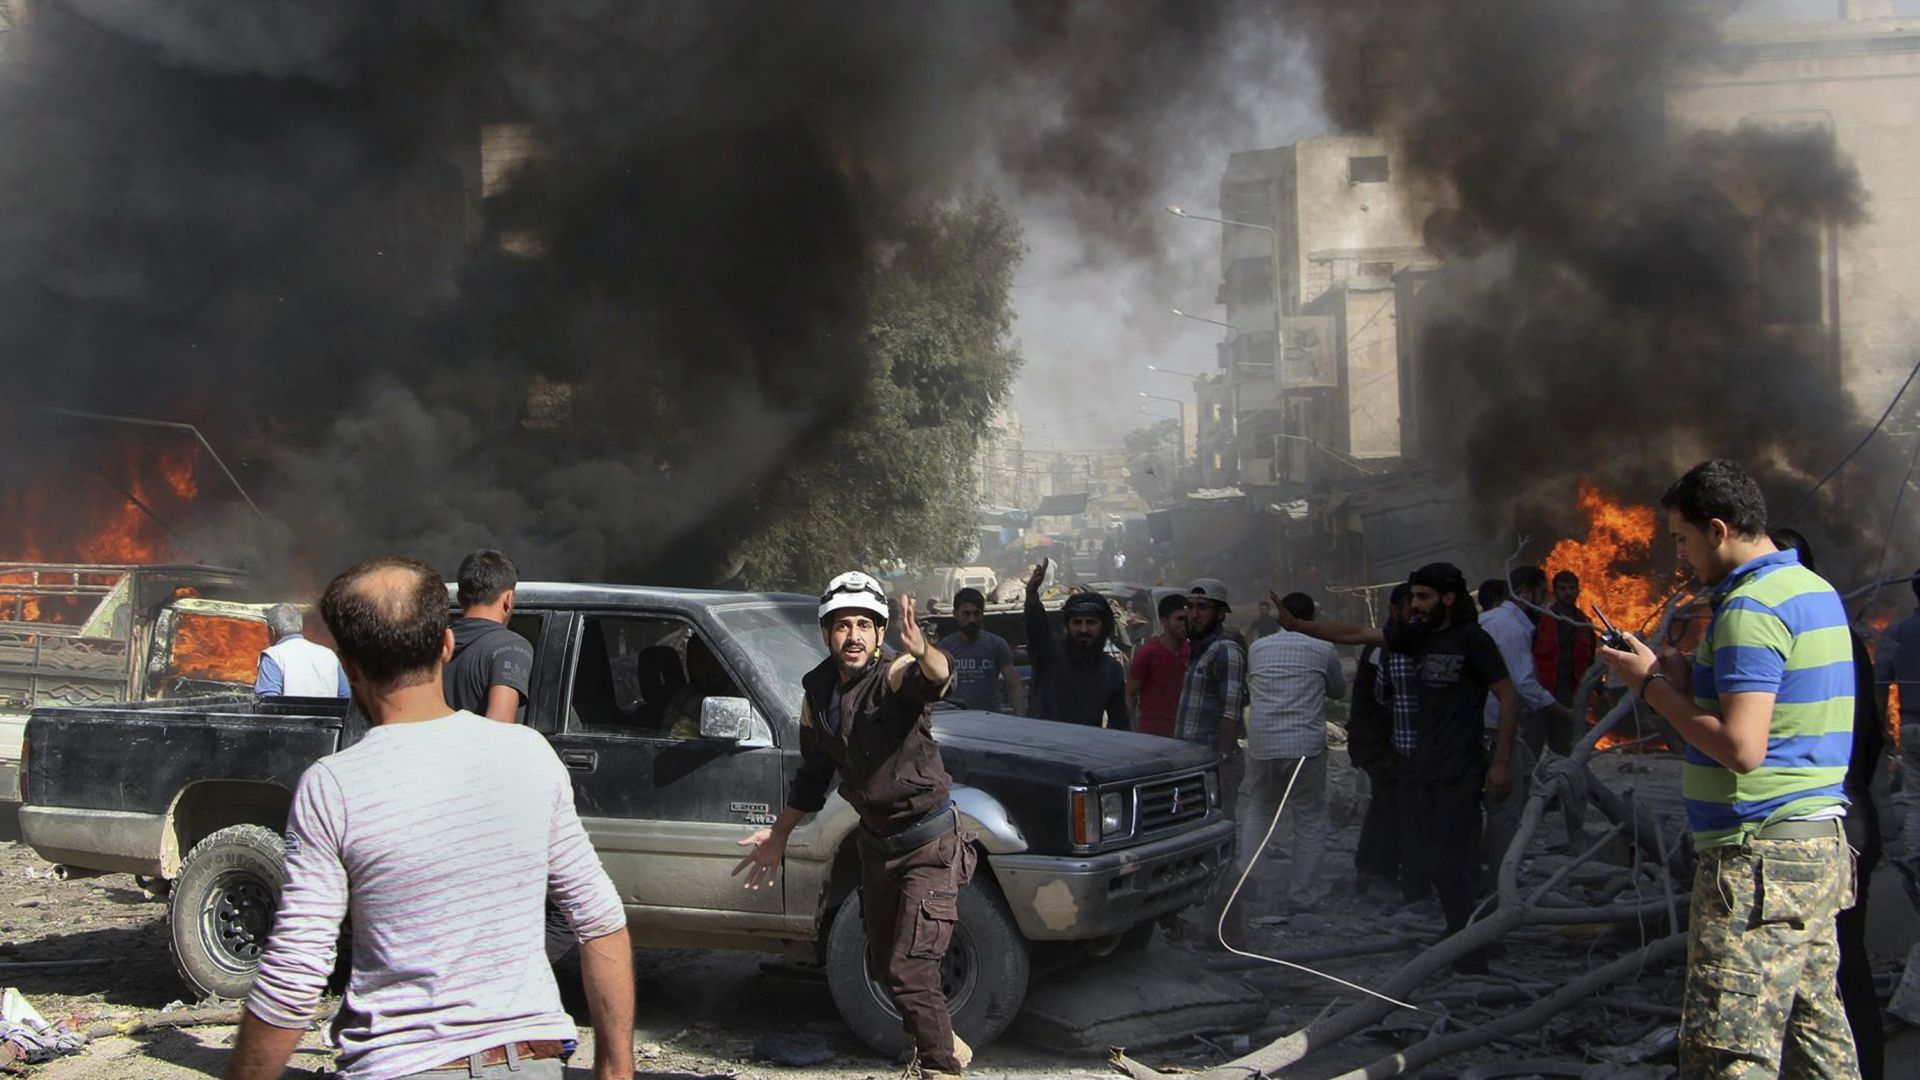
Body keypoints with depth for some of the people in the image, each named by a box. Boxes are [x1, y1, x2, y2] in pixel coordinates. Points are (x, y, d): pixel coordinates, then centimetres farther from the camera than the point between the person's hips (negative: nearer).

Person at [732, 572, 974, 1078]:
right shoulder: (817, 695, 2)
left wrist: (921, 651, -65)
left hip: (929, 844, -7)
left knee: (909, 970, -13)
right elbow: (812, 778, 15)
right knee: (882, 967, 17)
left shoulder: (895, 676, -18)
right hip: (876, 841, 7)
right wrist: (778, 836, 18)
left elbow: (939, 680, -43)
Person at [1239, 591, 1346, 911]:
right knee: (1310, 819, 9)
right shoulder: (1322, 650, -1)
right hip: (1306, 746, -3)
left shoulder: (1257, 648, 8)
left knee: (1256, 811, 18)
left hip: (1261, 744, 3)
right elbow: (1339, 690, 14)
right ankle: (1303, 892, 11)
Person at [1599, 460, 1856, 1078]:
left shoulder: (1749, 608, -15)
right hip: (1819, 842, 10)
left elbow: (1741, 747, -23)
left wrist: (1651, 687, -11)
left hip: (1760, 856, -10)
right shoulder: (1816, 591, 16)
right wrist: (1688, 681, 12)